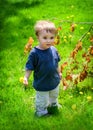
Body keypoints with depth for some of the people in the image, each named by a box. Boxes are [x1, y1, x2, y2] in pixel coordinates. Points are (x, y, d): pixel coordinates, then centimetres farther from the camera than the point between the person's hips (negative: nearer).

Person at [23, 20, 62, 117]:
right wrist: (26, 77, -29)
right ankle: (41, 112, 40)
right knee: (42, 101, 14)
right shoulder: (34, 53, -28)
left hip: (54, 81, 6)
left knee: (54, 96, 32)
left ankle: (53, 105, 60)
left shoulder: (53, 50, -12)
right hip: (41, 84, -6)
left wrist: (59, 73, 16)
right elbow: (29, 67, -19)